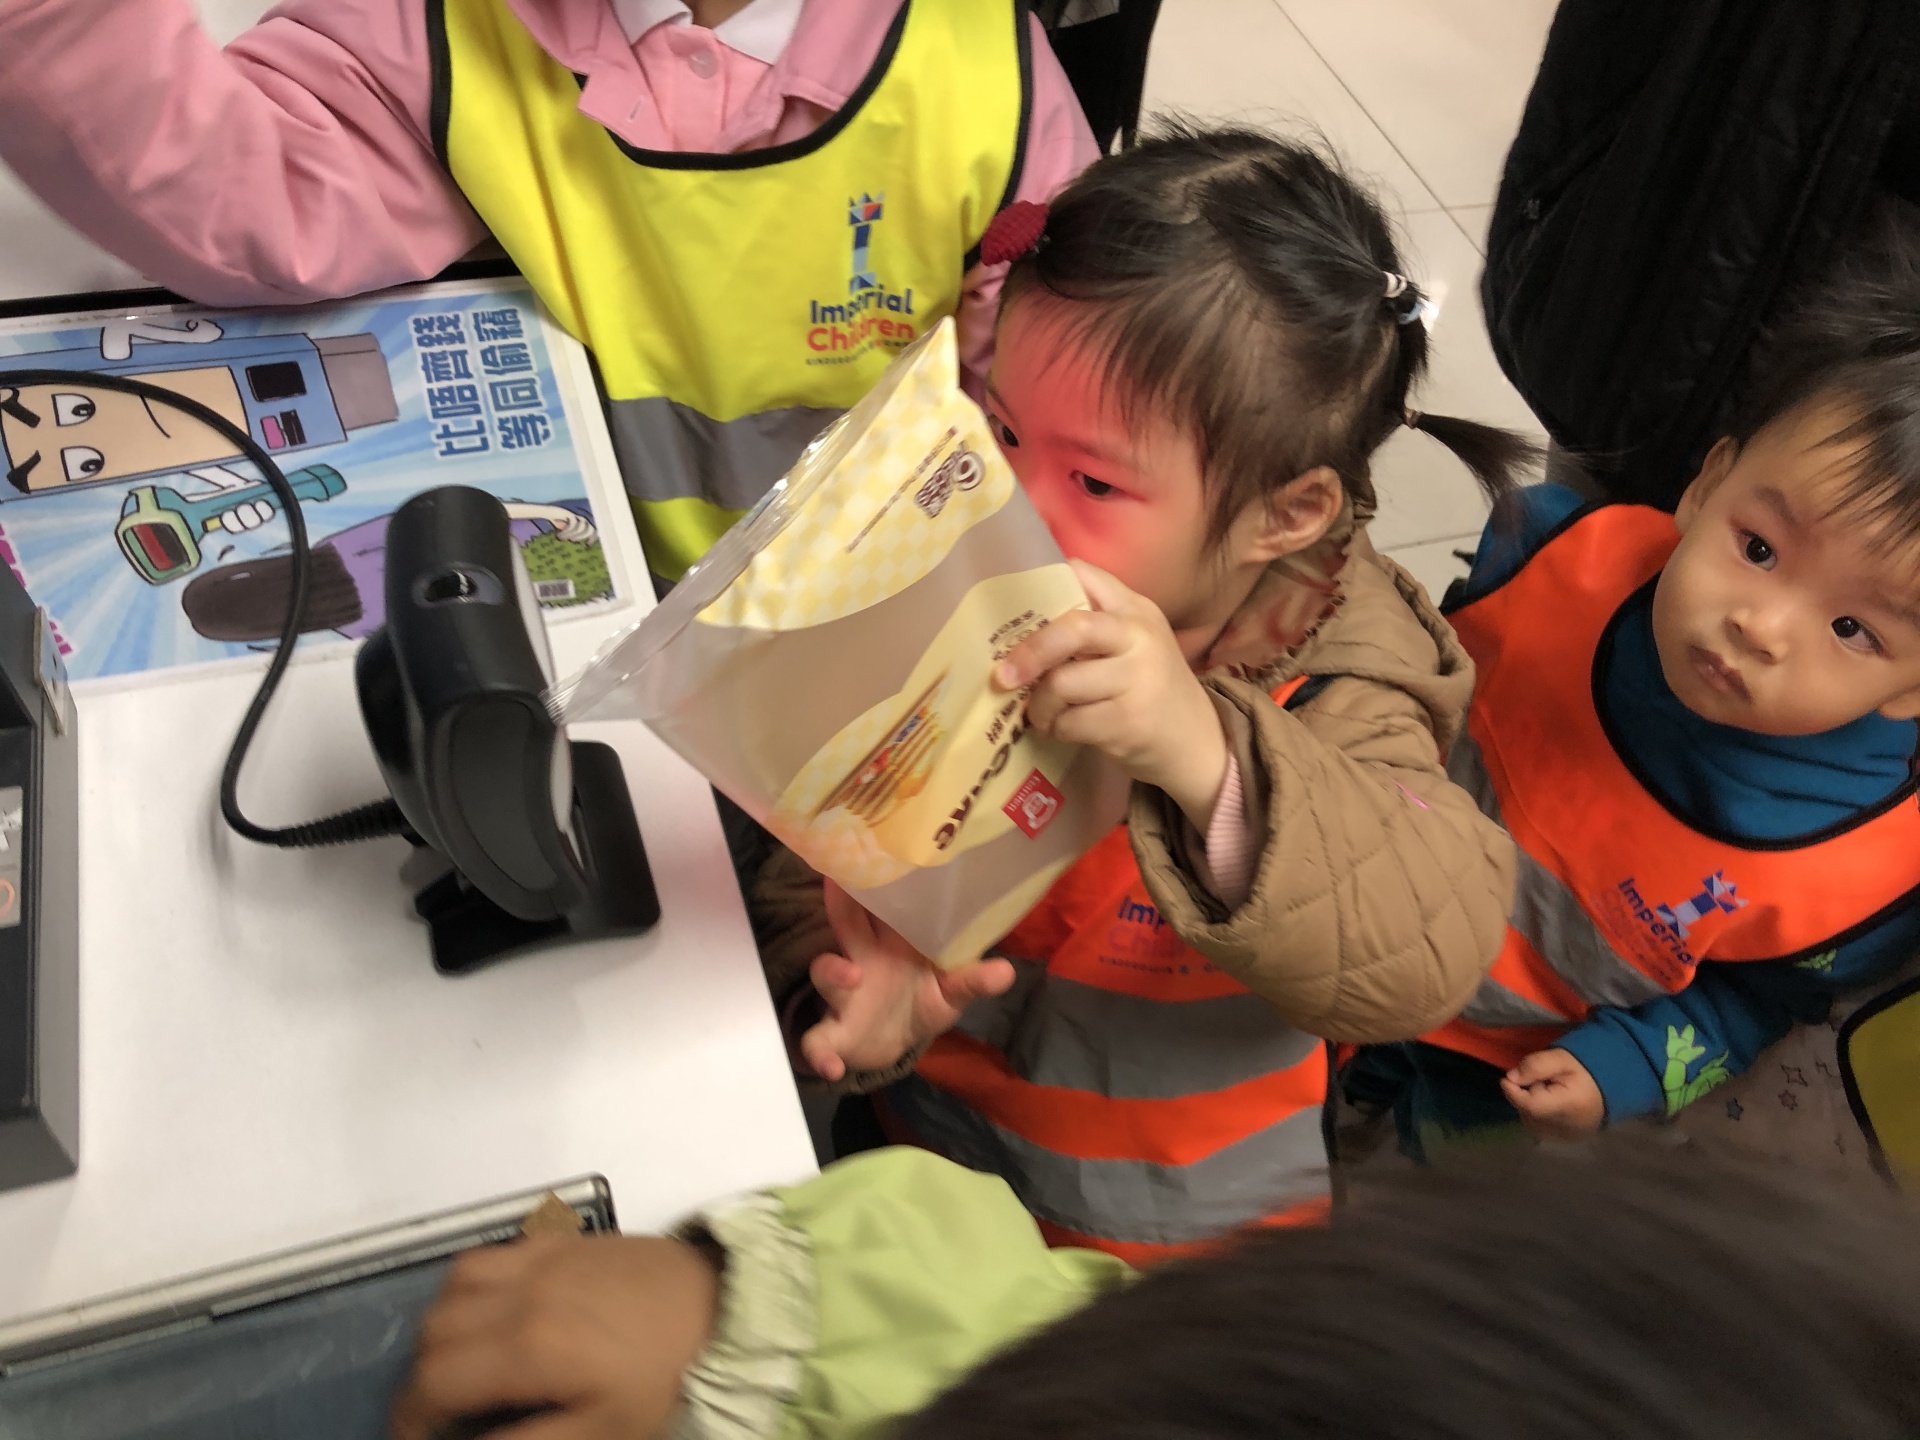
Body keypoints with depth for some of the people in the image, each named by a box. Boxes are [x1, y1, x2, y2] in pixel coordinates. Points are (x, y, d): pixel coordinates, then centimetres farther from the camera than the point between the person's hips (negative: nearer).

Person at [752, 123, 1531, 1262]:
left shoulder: (1337, 698, -21)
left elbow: (1433, 956, -39)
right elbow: (815, 877, -3)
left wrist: (1206, 759, -55)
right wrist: (851, 1002, -26)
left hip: (1178, 1227, -1)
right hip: (921, 1134, 2)